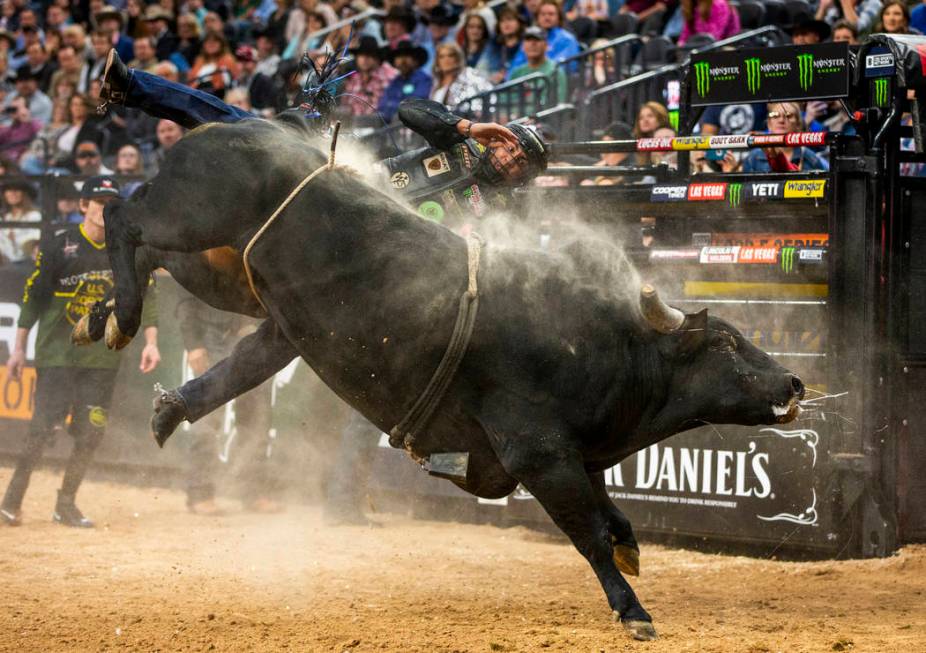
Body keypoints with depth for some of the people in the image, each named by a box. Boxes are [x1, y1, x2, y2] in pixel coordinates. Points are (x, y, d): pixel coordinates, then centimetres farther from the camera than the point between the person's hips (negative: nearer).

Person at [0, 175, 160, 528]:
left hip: (102, 356, 4)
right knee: (44, 427, -10)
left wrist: (151, 341, -1)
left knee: (91, 432, 0)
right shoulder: (60, 246, -4)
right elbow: (33, 296, 0)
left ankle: (66, 504, 13)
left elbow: (144, 293, 9)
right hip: (56, 354, -4)